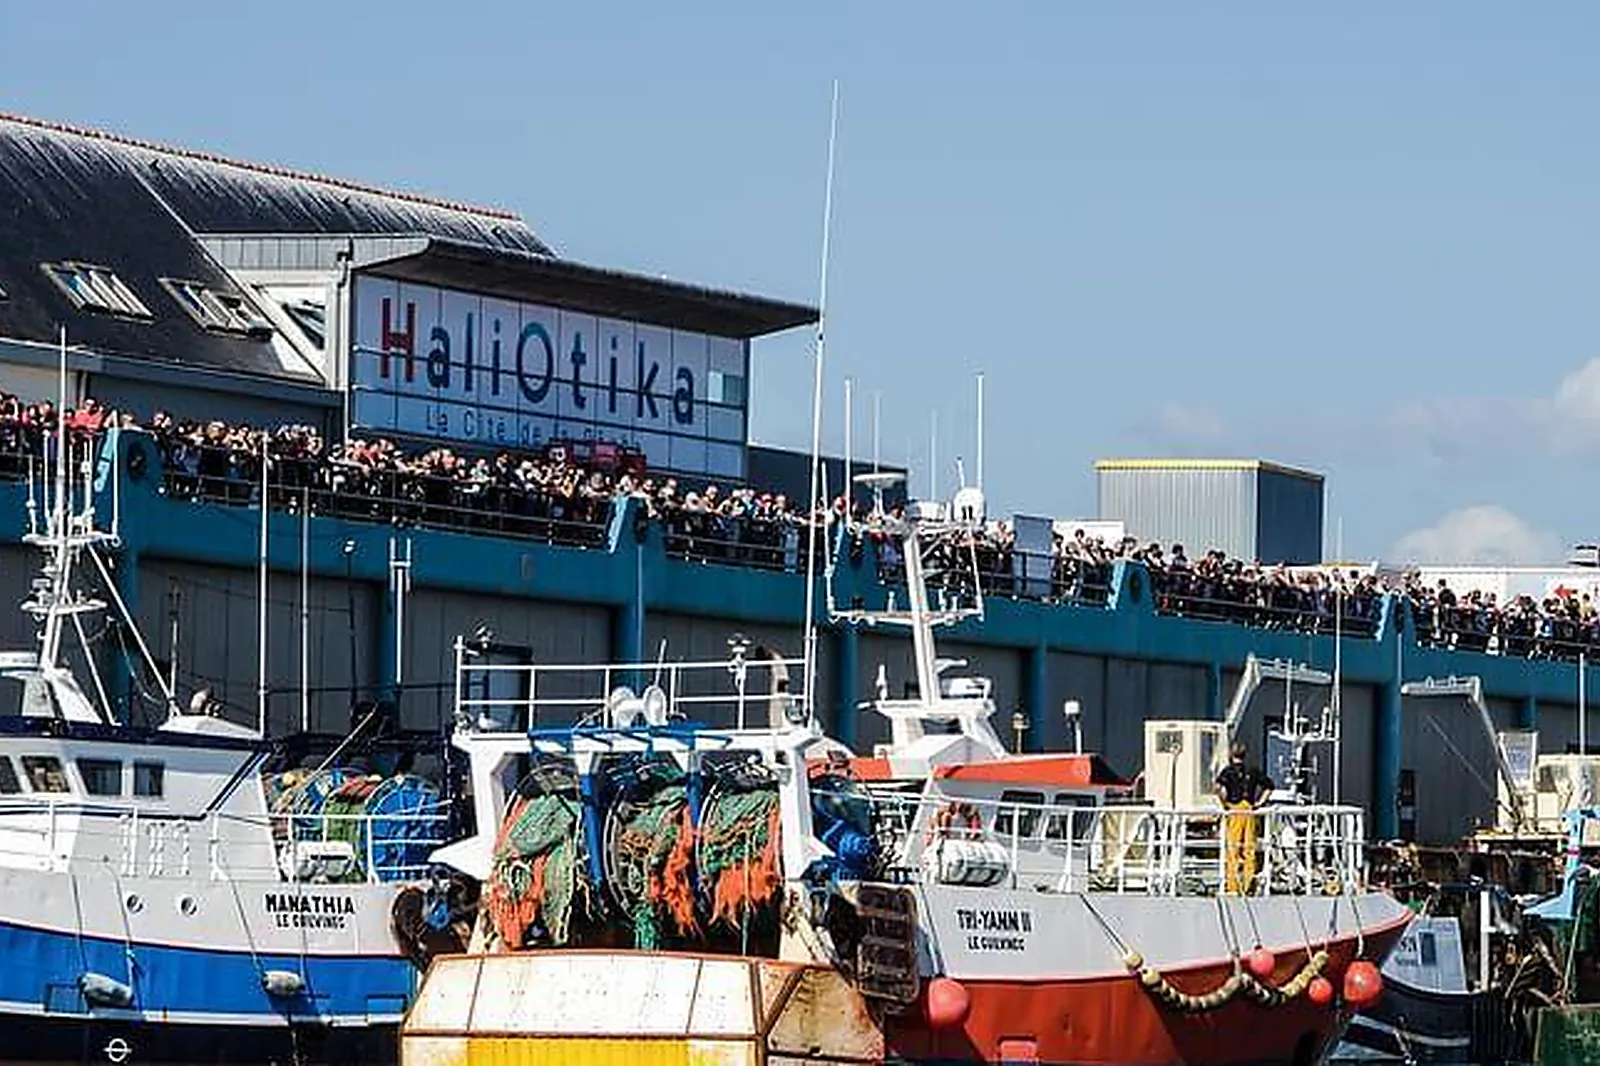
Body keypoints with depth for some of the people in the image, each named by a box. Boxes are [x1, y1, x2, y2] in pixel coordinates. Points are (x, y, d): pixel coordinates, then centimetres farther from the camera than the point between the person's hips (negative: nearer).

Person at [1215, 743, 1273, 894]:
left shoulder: (1228, 770, 0)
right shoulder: (1252, 771, 13)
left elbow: (1219, 786, -19)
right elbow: (1269, 785, 14)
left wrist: (1224, 802, -7)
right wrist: (1260, 801, 11)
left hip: (1234, 810, -4)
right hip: (1250, 811, 4)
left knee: (1232, 849, -2)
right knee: (1249, 849, 7)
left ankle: (1232, 887, -7)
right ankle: (1248, 885, 5)